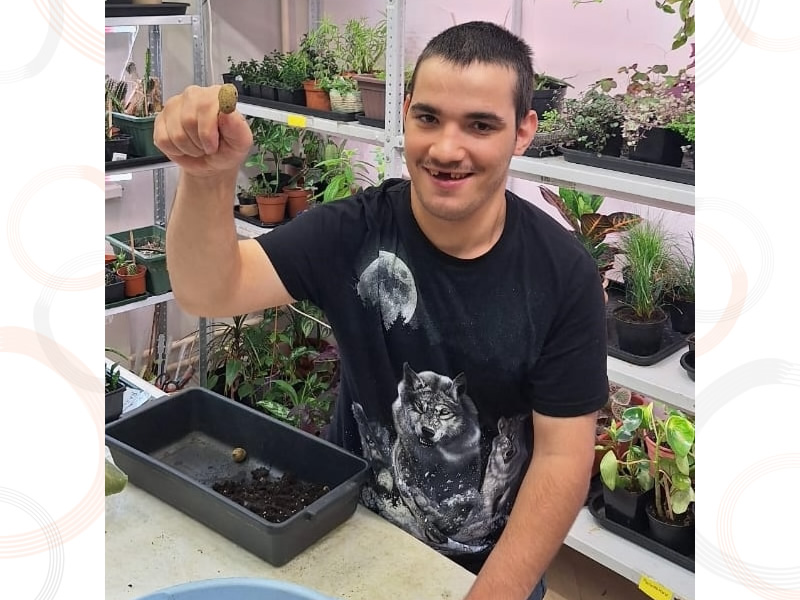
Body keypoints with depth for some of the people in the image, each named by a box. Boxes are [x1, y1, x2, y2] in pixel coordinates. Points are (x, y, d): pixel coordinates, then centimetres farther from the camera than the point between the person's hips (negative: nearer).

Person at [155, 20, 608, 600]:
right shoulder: (352, 232, -15)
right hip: (353, 534, 2)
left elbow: (563, 456, -16)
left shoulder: (564, 273, -18)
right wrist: (208, 178, -44)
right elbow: (210, 292, -25)